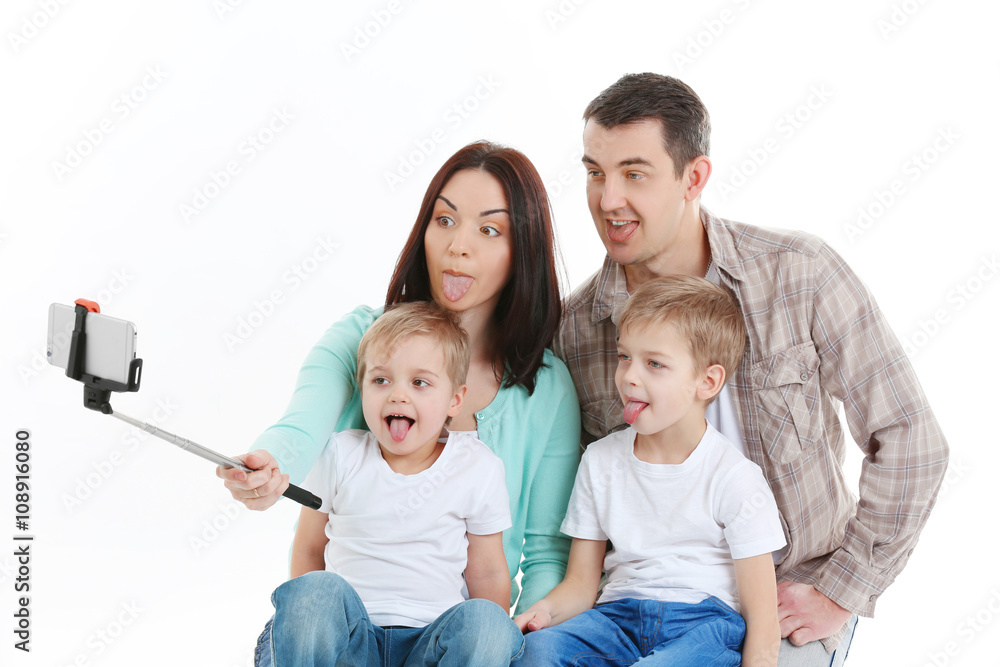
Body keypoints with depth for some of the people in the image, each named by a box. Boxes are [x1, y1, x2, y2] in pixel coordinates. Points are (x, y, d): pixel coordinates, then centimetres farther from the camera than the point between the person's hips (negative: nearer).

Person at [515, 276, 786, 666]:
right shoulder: (600, 461, 10)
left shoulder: (733, 478, -3)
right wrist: (547, 609, -11)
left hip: (705, 622, -3)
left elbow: (761, 617, -5)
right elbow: (580, 583, 11)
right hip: (620, 616, 3)